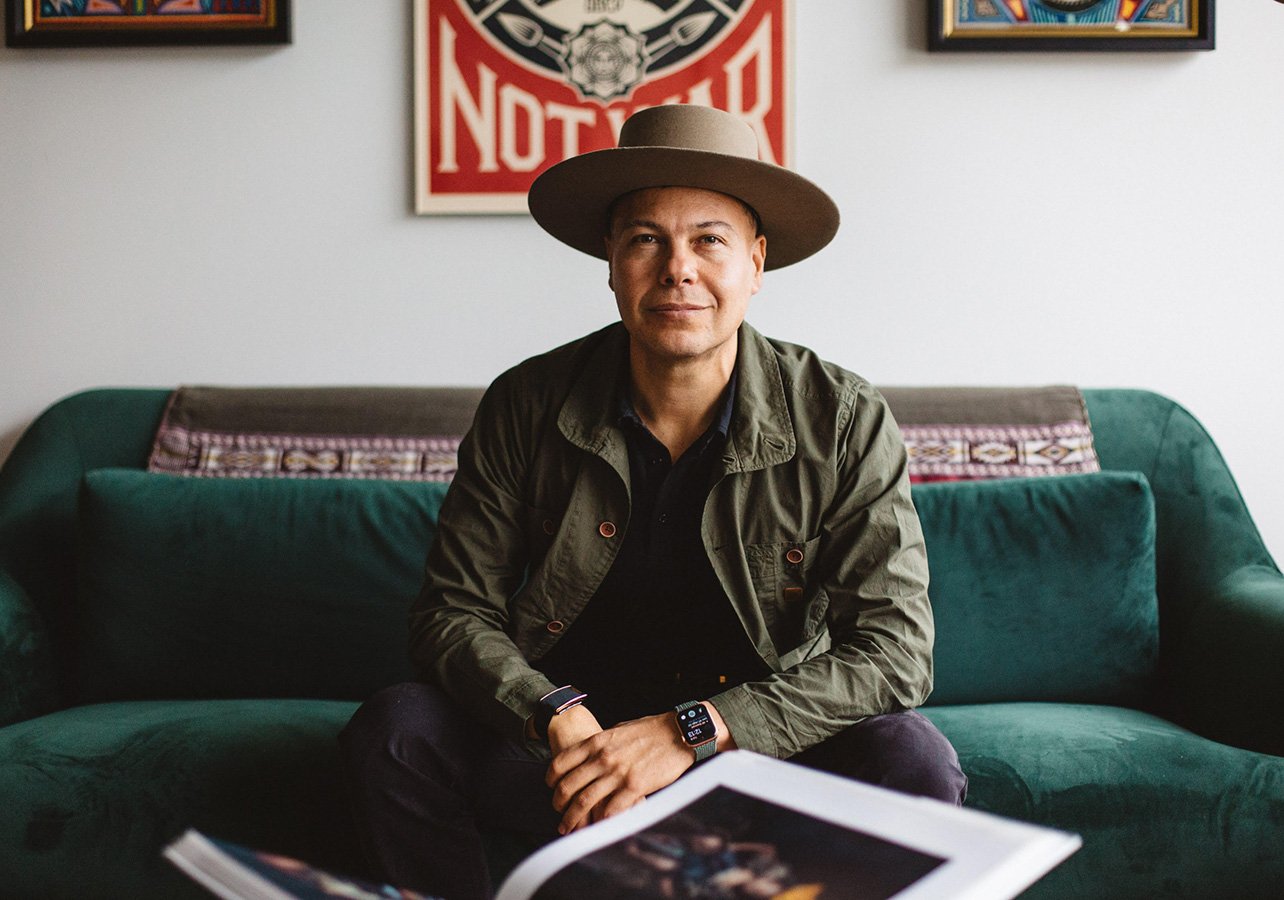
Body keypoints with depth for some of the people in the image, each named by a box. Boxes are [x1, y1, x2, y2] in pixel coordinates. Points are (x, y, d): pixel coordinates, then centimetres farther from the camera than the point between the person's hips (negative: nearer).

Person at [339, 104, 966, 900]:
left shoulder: (845, 421, -11)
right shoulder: (527, 408, -7)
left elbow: (895, 649, -16)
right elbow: (455, 611, -5)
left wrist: (691, 731, -27)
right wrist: (554, 719, -26)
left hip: (761, 739, -1)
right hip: (574, 738, 1)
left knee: (914, 761, -29)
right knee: (396, 732, -23)